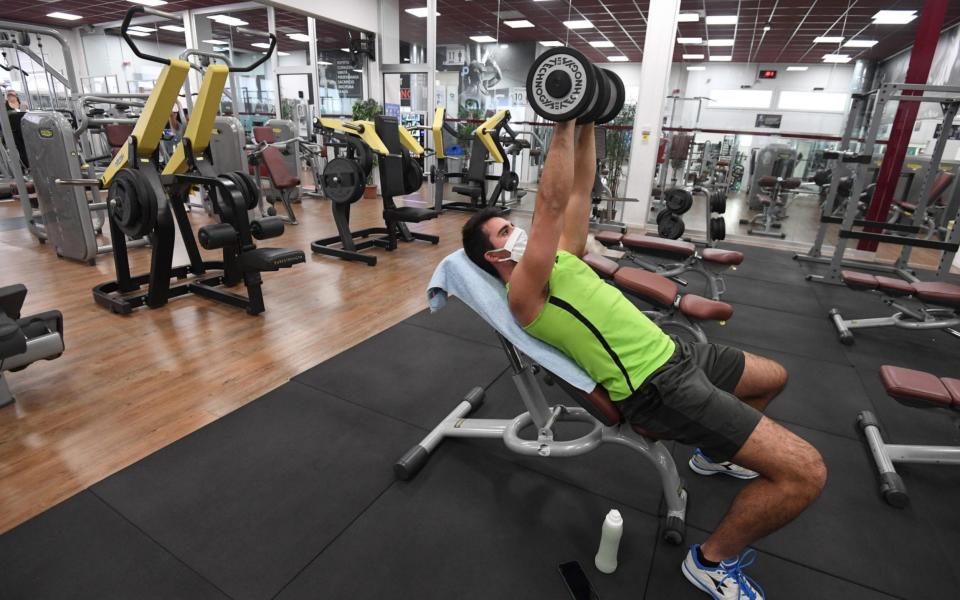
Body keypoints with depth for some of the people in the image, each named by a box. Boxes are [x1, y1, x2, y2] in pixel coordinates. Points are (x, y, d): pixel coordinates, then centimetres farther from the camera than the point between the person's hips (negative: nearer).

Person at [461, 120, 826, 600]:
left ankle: (715, 451, 43)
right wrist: (564, 126, -22)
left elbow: (580, 190, 13)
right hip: (656, 387, -10)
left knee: (772, 378, 28)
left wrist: (586, 125, 10)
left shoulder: (559, 260, 13)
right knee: (805, 472, -13)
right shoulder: (524, 293, -15)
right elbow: (551, 204, -25)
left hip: (669, 352, 10)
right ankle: (712, 560, 8)